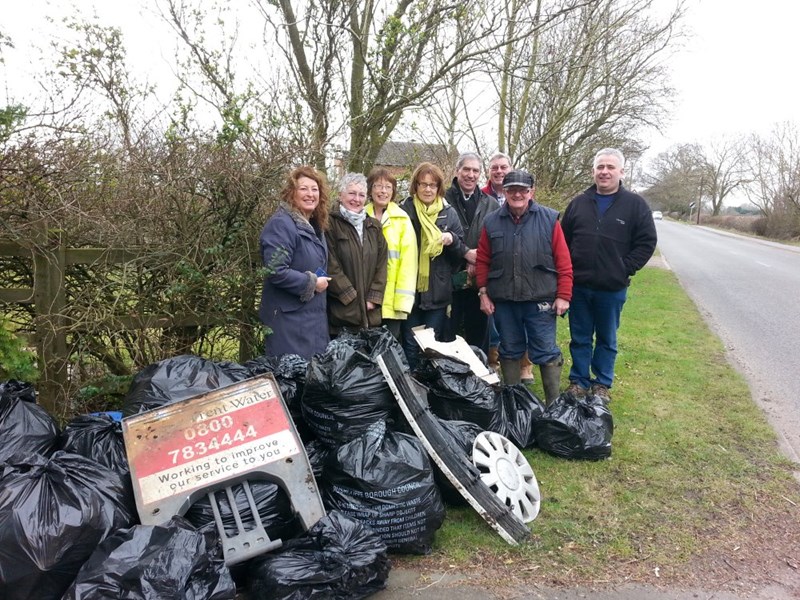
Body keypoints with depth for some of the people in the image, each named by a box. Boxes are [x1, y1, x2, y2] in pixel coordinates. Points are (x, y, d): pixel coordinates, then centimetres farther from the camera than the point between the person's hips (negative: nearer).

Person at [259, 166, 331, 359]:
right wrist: (311, 283, -15)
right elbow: (276, 271, -25)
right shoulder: (281, 224, -16)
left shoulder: (315, 226, 13)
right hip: (289, 318, -9)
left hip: (314, 315, 9)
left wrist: (322, 281, 7)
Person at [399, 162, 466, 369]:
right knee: (410, 345, 6)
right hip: (410, 289, -1)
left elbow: (461, 252, 8)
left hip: (438, 290, 2)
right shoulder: (404, 211, -1)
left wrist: (452, 240, -13)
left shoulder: (449, 213, 6)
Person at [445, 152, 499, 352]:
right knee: (448, 336, 6)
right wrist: (465, 253, -13)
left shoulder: (491, 204, 9)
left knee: (479, 334, 12)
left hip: (480, 280, 3)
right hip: (450, 279, -2)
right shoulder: (443, 200, 0)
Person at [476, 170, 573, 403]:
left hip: (540, 300, -2)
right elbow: (482, 261, 7)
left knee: (546, 352, 3)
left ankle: (554, 402, 16)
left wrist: (563, 295, -6)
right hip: (503, 300, 2)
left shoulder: (549, 219, -2)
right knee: (509, 351, 14)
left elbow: (563, 261, -3)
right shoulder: (492, 222, 4)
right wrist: (484, 293, 3)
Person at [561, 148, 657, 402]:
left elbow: (647, 242, -3)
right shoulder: (578, 203, 5)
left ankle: (602, 384, 26)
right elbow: (562, 241, 9)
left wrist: (625, 269, -10)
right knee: (580, 339, 12)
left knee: (607, 340, 12)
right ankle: (579, 381, 26)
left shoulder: (635, 204, -3)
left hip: (613, 289, -2)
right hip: (579, 286, 2)